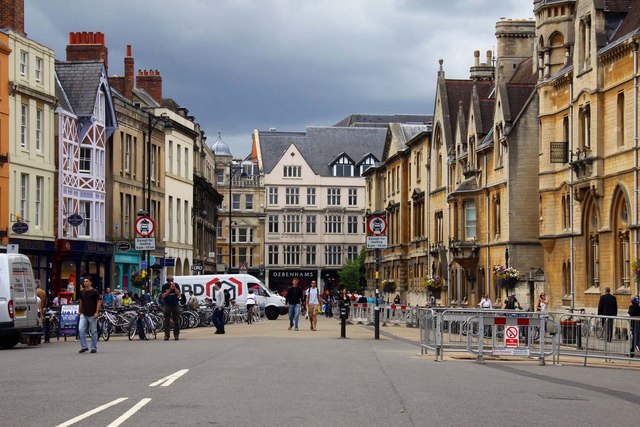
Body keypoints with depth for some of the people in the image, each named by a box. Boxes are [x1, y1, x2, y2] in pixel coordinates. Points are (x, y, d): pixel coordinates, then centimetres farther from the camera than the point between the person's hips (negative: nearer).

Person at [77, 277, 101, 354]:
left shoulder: (95, 292, -7)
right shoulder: (82, 292, 9)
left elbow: (99, 302, -8)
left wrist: (97, 312, -16)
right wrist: (79, 311, 16)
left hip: (92, 315, -5)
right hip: (84, 314, 5)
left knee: (93, 331, 1)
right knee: (81, 329, -8)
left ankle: (94, 348, 10)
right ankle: (83, 347, 0)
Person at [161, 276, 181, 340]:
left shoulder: (176, 285, 4)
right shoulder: (164, 286, 2)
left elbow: (178, 294, -3)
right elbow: (163, 296, -7)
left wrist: (174, 288, -17)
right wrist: (170, 290, -16)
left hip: (175, 305, 1)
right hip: (167, 305, -1)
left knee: (176, 321, 1)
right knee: (166, 321, -4)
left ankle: (176, 335, 6)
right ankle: (166, 335, -3)